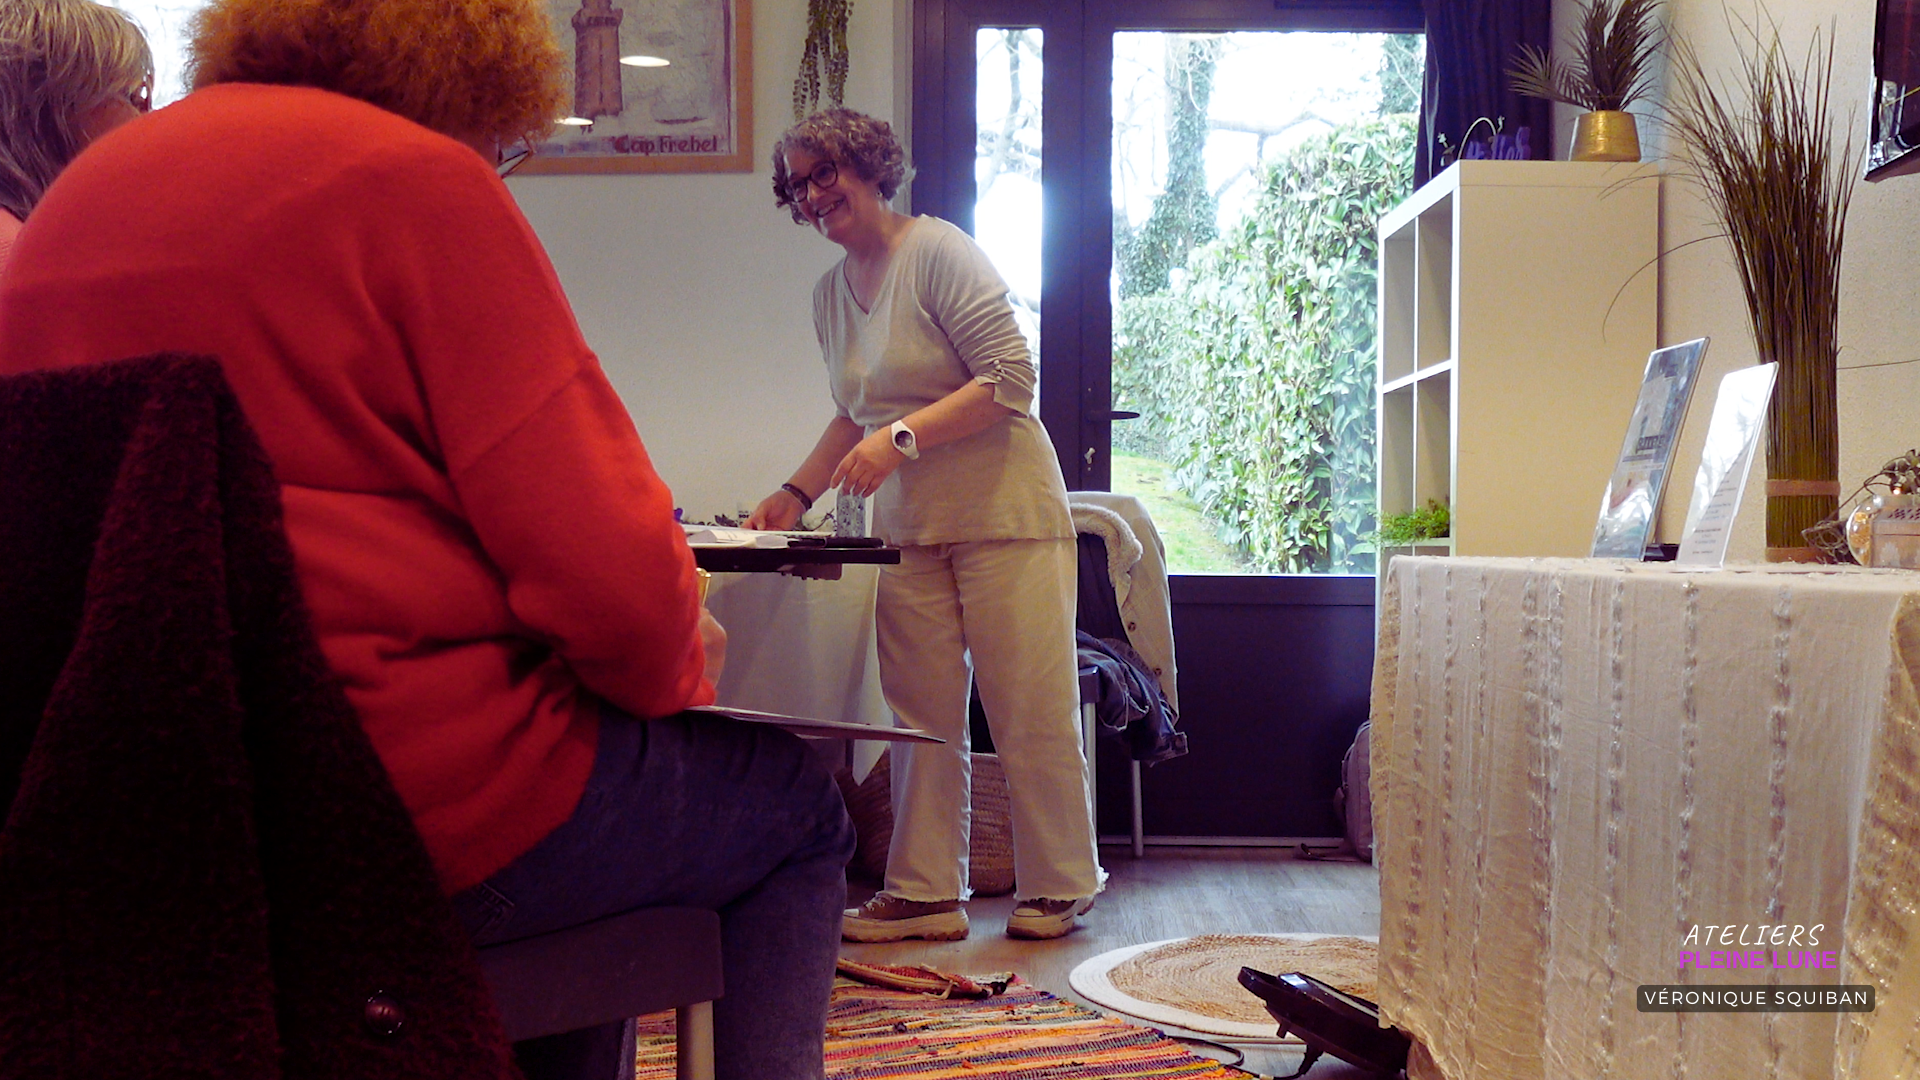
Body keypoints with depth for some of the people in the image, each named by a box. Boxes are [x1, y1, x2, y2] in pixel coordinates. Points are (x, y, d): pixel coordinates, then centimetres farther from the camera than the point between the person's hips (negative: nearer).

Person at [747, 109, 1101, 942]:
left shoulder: (939, 254, -9)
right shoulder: (830, 294, 14)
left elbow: (1011, 379, -16)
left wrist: (901, 437, -21)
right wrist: (796, 494, 13)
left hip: (1004, 513, -7)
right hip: (910, 525, 7)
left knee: (1030, 711, -2)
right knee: (921, 715, 4)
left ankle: (1059, 888, 10)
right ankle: (925, 892, 9)